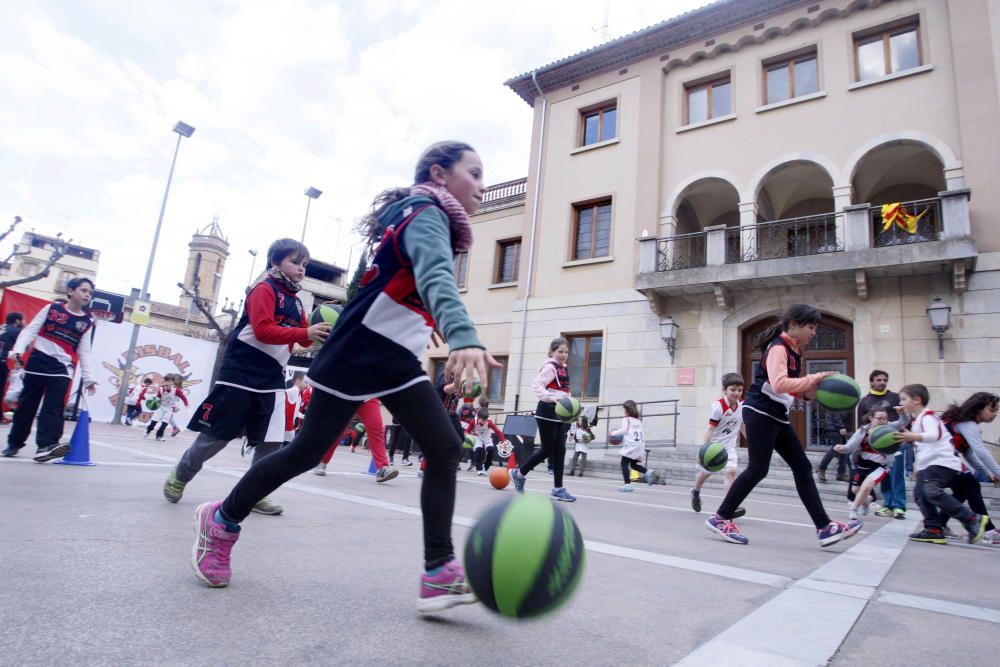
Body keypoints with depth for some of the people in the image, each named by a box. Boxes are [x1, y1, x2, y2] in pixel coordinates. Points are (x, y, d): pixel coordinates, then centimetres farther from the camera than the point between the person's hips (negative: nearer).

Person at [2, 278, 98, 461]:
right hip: (37, 364, 0)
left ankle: (46, 445, -21)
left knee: (54, 408, -12)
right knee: (26, 405, 9)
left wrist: (87, 377, 2)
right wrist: (18, 349, -17)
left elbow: (84, 352, 8)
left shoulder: (87, 322, 6)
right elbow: (30, 330, 0)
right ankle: (14, 443, 24)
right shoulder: (51, 309, 4)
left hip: (62, 369, 0)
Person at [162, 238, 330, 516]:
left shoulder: (296, 302, 12)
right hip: (241, 374, -6)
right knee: (217, 435, 6)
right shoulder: (264, 289, -10)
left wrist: (319, 333, -9)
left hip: (272, 380, 7)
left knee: (271, 441, 2)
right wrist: (304, 333, -29)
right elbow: (263, 330, -22)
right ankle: (180, 475, 30)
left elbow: (302, 337, 11)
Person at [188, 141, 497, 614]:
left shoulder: (429, 218, 15)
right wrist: (464, 338, -54)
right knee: (308, 451, 4)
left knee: (445, 448, -5)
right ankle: (221, 521, 28)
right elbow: (436, 279, -38)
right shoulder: (426, 215, -16)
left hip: (398, 362, 9)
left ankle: (439, 573, -3)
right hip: (357, 356, -9)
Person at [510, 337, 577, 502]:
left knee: (560, 450, 5)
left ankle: (558, 488, 11)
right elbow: (536, 384, -24)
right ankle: (519, 473, 15)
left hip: (560, 413, 8)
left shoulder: (564, 369, 15)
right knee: (547, 450, -4)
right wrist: (549, 398, -39)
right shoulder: (550, 367, -12)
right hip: (547, 412, -8)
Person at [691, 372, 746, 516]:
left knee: (731, 471, -18)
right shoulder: (719, 406, -23)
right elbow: (711, 428, -21)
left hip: (730, 445, 3)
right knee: (706, 472, 15)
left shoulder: (742, 405, -5)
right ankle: (696, 493, 44)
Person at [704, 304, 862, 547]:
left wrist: (813, 390, 2)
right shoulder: (778, 348, -14)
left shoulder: (794, 351, 15)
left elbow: (793, 388, 19)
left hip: (777, 417, 10)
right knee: (758, 470, -7)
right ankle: (720, 519, 2)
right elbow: (779, 384, -31)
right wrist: (814, 378, -26)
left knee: (802, 467, 8)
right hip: (759, 413, -10)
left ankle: (824, 527, 13)